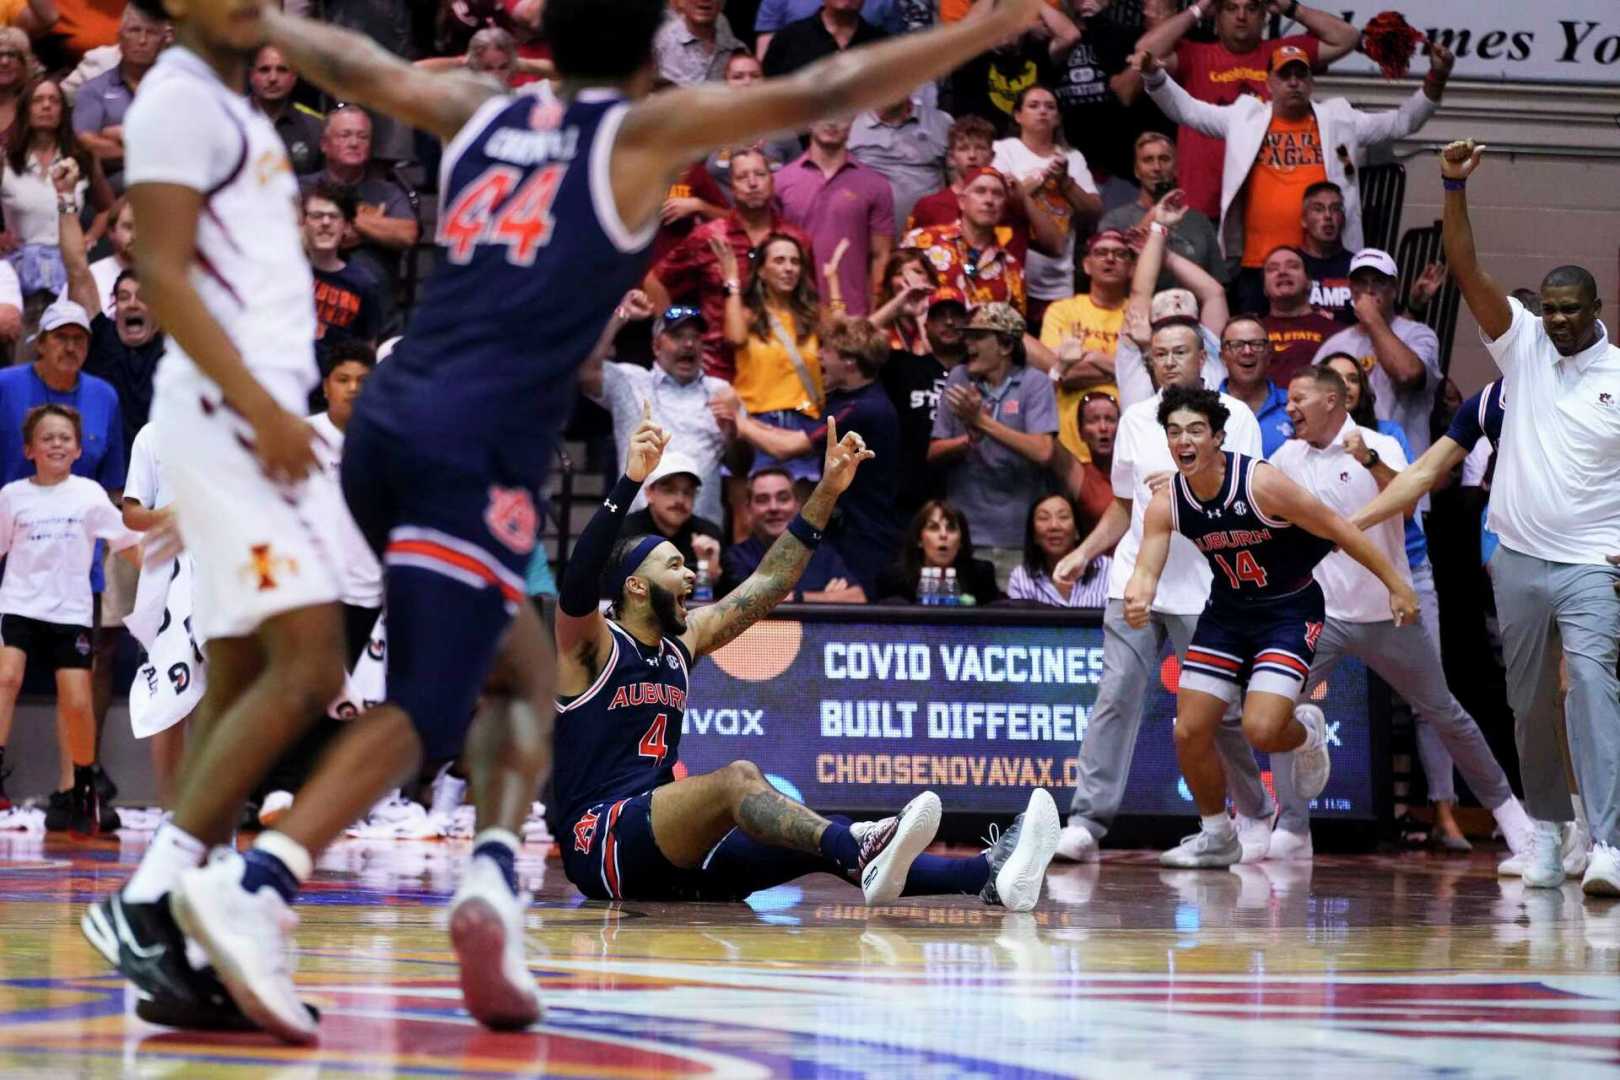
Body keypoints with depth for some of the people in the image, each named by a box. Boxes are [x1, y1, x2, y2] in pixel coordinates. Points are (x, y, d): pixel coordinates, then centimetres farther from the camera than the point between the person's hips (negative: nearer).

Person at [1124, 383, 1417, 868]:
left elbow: (1338, 529, -16)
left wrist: (1396, 585, -12)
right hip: (1227, 611, 5)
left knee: (1261, 729, -22)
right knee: (1189, 733, 0)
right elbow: (1146, 568, -15)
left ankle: (1307, 731, 16)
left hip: (1289, 611, -5)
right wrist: (1137, 600, -41)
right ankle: (1218, 837, 22)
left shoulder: (1260, 483, -25)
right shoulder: (1167, 503, -11)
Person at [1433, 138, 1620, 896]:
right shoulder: (1521, 345, 5)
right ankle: (1545, 828, 25)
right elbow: (1467, 272, -4)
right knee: (1529, 703, 9)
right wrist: (1455, 189, -14)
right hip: (1519, 557, 3)